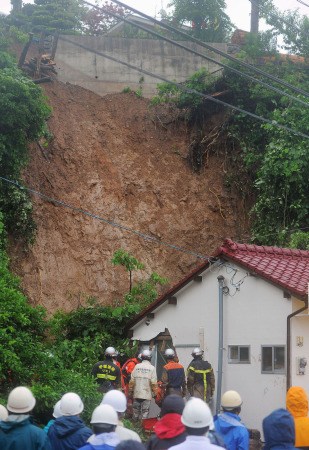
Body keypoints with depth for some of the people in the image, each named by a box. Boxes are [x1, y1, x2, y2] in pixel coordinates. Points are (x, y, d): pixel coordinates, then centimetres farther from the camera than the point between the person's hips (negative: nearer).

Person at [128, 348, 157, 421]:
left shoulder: (137, 366, 0)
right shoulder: (152, 368, -6)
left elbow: (132, 381, 2)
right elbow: (153, 383, -9)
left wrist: (130, 392, 10)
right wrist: (154, 393, 1)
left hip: (136, 394, 3)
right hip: (147, 394, -3)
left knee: (136, 411, 13)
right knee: (145, 412, 1)